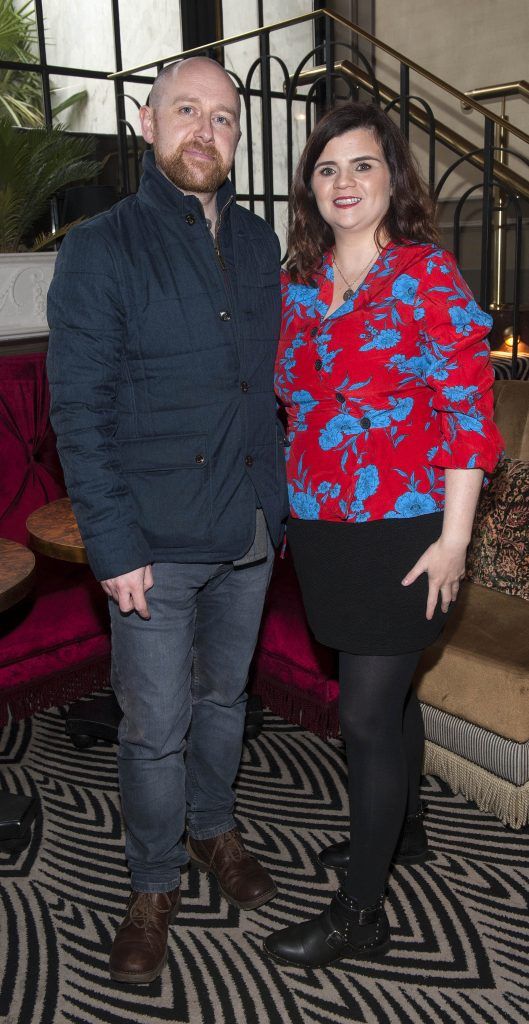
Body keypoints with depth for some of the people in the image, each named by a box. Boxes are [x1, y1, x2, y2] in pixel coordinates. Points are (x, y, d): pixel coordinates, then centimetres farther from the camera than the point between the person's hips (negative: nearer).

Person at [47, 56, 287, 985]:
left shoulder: (258, 244, 9)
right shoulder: (101, 249, -7)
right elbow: (80, 410, -11)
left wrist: (279, 502, 7)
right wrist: (113, 545, -16)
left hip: (250, 532, 5)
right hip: (157, 541, -4)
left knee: (224, 694, 21)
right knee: (156, 724, 7)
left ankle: (214, 827, 44)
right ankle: (154, 883, 30)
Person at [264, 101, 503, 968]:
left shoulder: (428, 277, -9)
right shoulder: (300, 284, 8)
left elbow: (471, 413, -11)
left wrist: (453, 541, -14)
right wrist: (287, 507, 13)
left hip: (401, 533, -6)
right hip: (321, 530, 6)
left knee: (368, 709, -1)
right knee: (386, 688, 20)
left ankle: (360, 913, 17)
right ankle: (402, 828, 43)